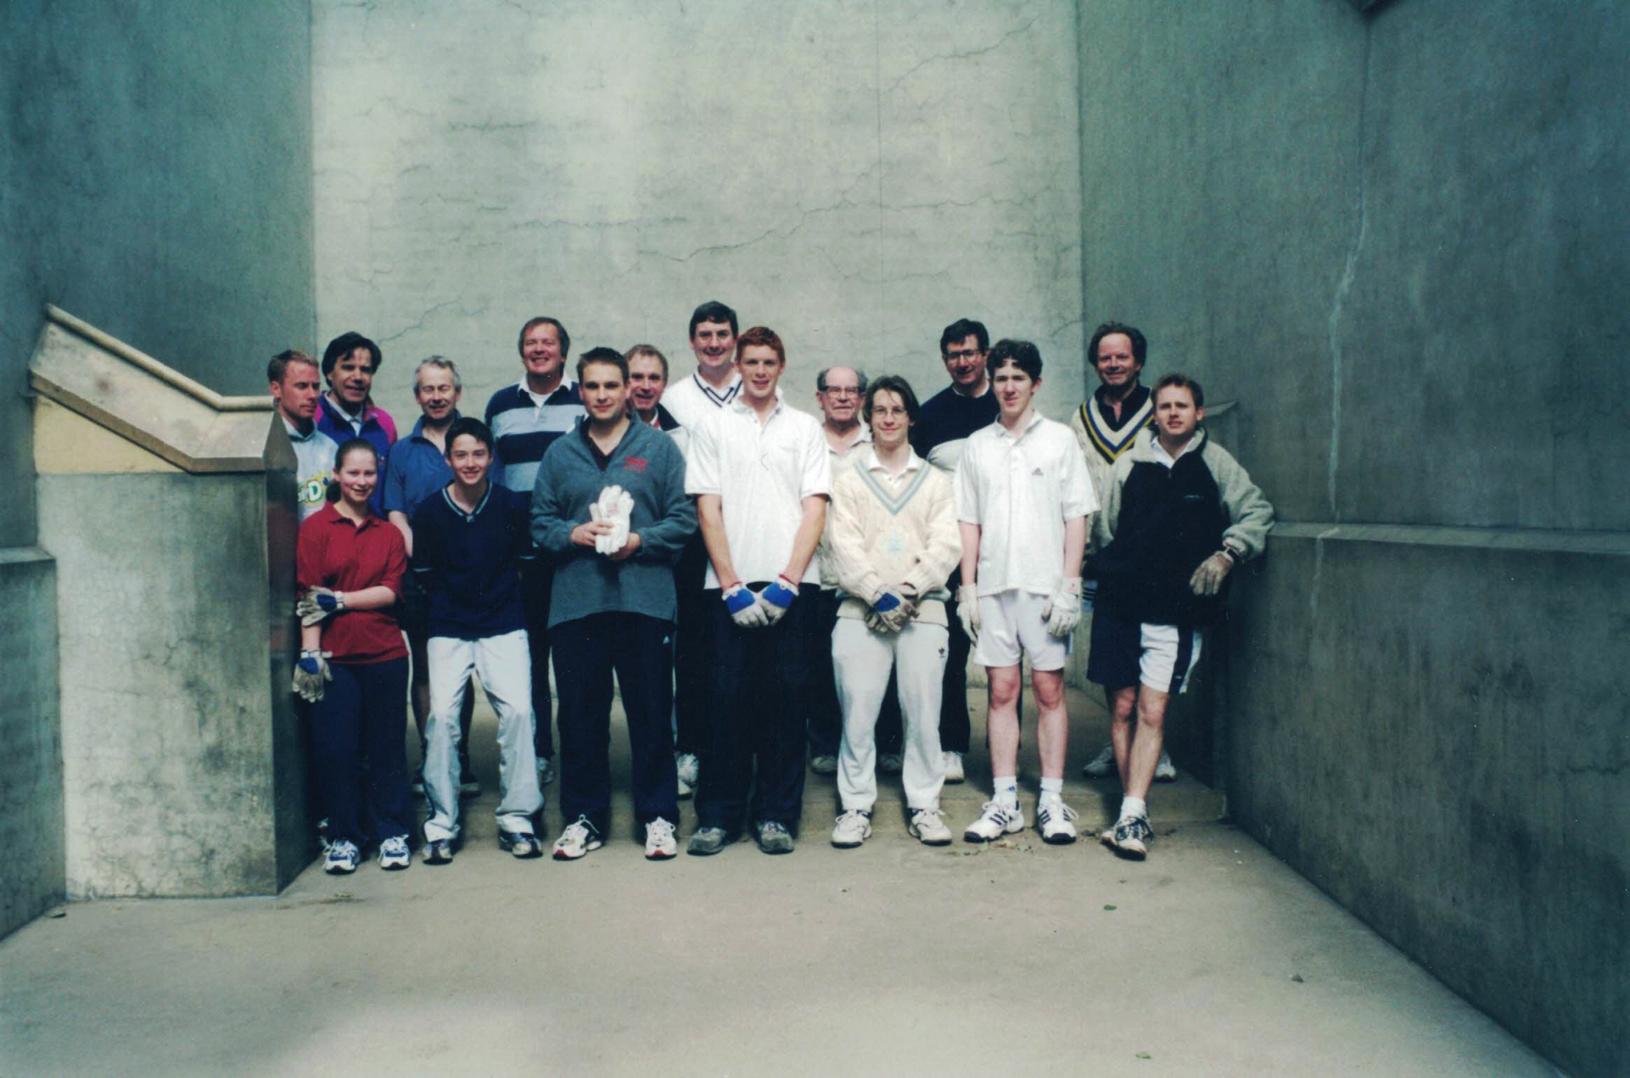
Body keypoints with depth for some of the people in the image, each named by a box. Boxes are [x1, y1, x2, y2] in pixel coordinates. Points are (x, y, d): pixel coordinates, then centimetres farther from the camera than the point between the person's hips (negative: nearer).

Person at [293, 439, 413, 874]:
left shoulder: (389, 533, 12)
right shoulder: (316, 527, 2)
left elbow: (390, 592, 1)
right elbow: (306, 597, -5)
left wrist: (337, 600, -11)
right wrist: (309, 653, -12)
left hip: (385, 654, 2)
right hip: (334, 656, -2)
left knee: (387, 746, 6)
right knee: (335, 748, 1)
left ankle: (392, 833, 17)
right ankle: (343, 837, 14)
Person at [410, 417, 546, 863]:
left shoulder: (512, 505, 0)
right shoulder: (429, 511, 0)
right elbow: (424, 574, 10)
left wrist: (500, 593, 7)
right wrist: (453, 600, 7)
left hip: (504, 625, 0)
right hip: (448, 629, 0)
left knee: (517, 710, -14)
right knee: (442, 715, -11)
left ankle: (516, 820, -1)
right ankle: (441, 824, 3)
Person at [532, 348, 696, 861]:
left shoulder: (659, 448, 5)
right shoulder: (559, 453, 12)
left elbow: (684, 518, 1)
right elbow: (540, 521, 10)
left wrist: (640, 540, -13)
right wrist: (572, 534, -9)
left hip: (645, 600, -2)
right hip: (575, 602, 2)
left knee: (651, 712, 4)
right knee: (580, 714, 7)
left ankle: (657, 816, 16)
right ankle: (583, 817, 19)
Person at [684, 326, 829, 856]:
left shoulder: (805, 428, 12)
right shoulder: (712, 428, 10)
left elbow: (815, 509, 5)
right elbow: (708, 509, 4)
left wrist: (787, 581, -7)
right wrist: (732, 585, -6)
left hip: (792, 585, 1)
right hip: (729, 584, 0)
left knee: (786, 700, 1)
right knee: (727, 699, -1)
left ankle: (777, 816, 11)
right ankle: (717, 814, 9)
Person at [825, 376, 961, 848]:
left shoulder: (935, 481, 14)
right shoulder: (848, 480, 12)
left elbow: (947, 545, 3)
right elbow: (843, 545, 1)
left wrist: (908, 589, -10)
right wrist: (877, 593, -12)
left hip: (923, 610, 1)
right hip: (861, 612, 0)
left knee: (923, 711, -1)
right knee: (857, 712, -3)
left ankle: (924, 805, 11)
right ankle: (856, 806, 7)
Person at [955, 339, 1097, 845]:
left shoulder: (1060, 439, 4)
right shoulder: (976, 445, 11)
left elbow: (1076, 517, 1)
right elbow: (969, 522, 11)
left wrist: (1070, 585, -7)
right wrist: (967, 587, 3)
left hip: (1045, 584, -2)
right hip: (993, 585, 2)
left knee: (1049, 690, 1)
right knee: (1002, 691, 4)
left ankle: (1052, 800, 7)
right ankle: (1004, 802, 9)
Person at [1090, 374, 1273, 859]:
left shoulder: (1216, 464, 5)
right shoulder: (1130, 463, 8)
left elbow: (1257, 512, 7)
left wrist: (1226, 554, -6)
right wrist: (1112, 574, 10)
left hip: (1176, 608, -2)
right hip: (1120, 602, 2)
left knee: (1152, 711, -7)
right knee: (1121, 708, 3)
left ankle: (1132, 817, -5)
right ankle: (1134, 812, 13)